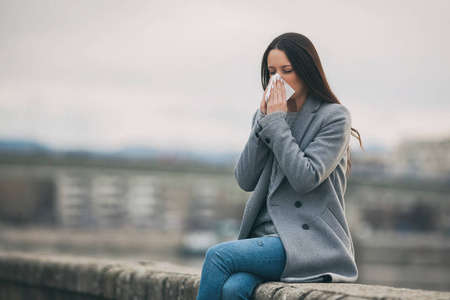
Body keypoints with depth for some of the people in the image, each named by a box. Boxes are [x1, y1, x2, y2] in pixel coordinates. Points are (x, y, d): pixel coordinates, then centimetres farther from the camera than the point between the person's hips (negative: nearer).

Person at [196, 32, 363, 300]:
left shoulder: (334, 117, -2)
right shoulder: (267, 114, 17)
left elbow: (305, 178, -15)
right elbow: (245, 180, 7)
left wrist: (277, 123, -9)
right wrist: (264, 121, -1)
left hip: (310, 244, -5)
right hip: (266, 237, 5)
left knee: (218, 256, -26)